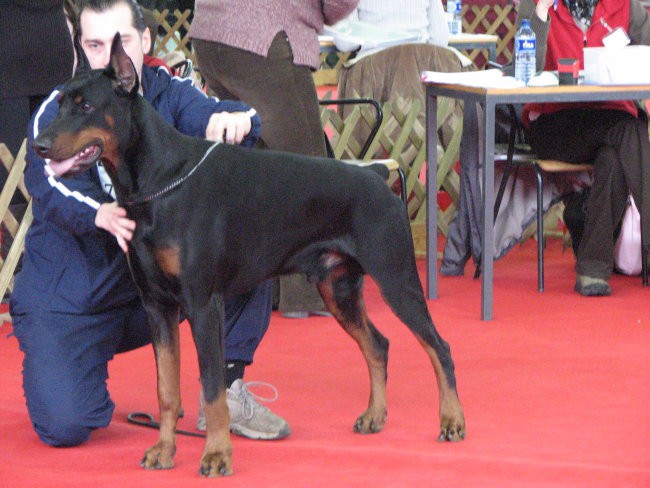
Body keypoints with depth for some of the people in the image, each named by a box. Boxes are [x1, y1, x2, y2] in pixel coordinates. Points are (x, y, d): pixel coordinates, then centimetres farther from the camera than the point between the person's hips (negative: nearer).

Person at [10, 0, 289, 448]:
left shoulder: (168, 95, -1)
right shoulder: (58, 111, -11)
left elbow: (211, 115, -19)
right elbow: (51, 188, -29)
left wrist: (238, 117, -45)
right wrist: (100, 215, -51)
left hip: (149, 288, 4)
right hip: (67, 301, -4)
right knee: (66, 425, -24)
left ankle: (225, 392, -7)